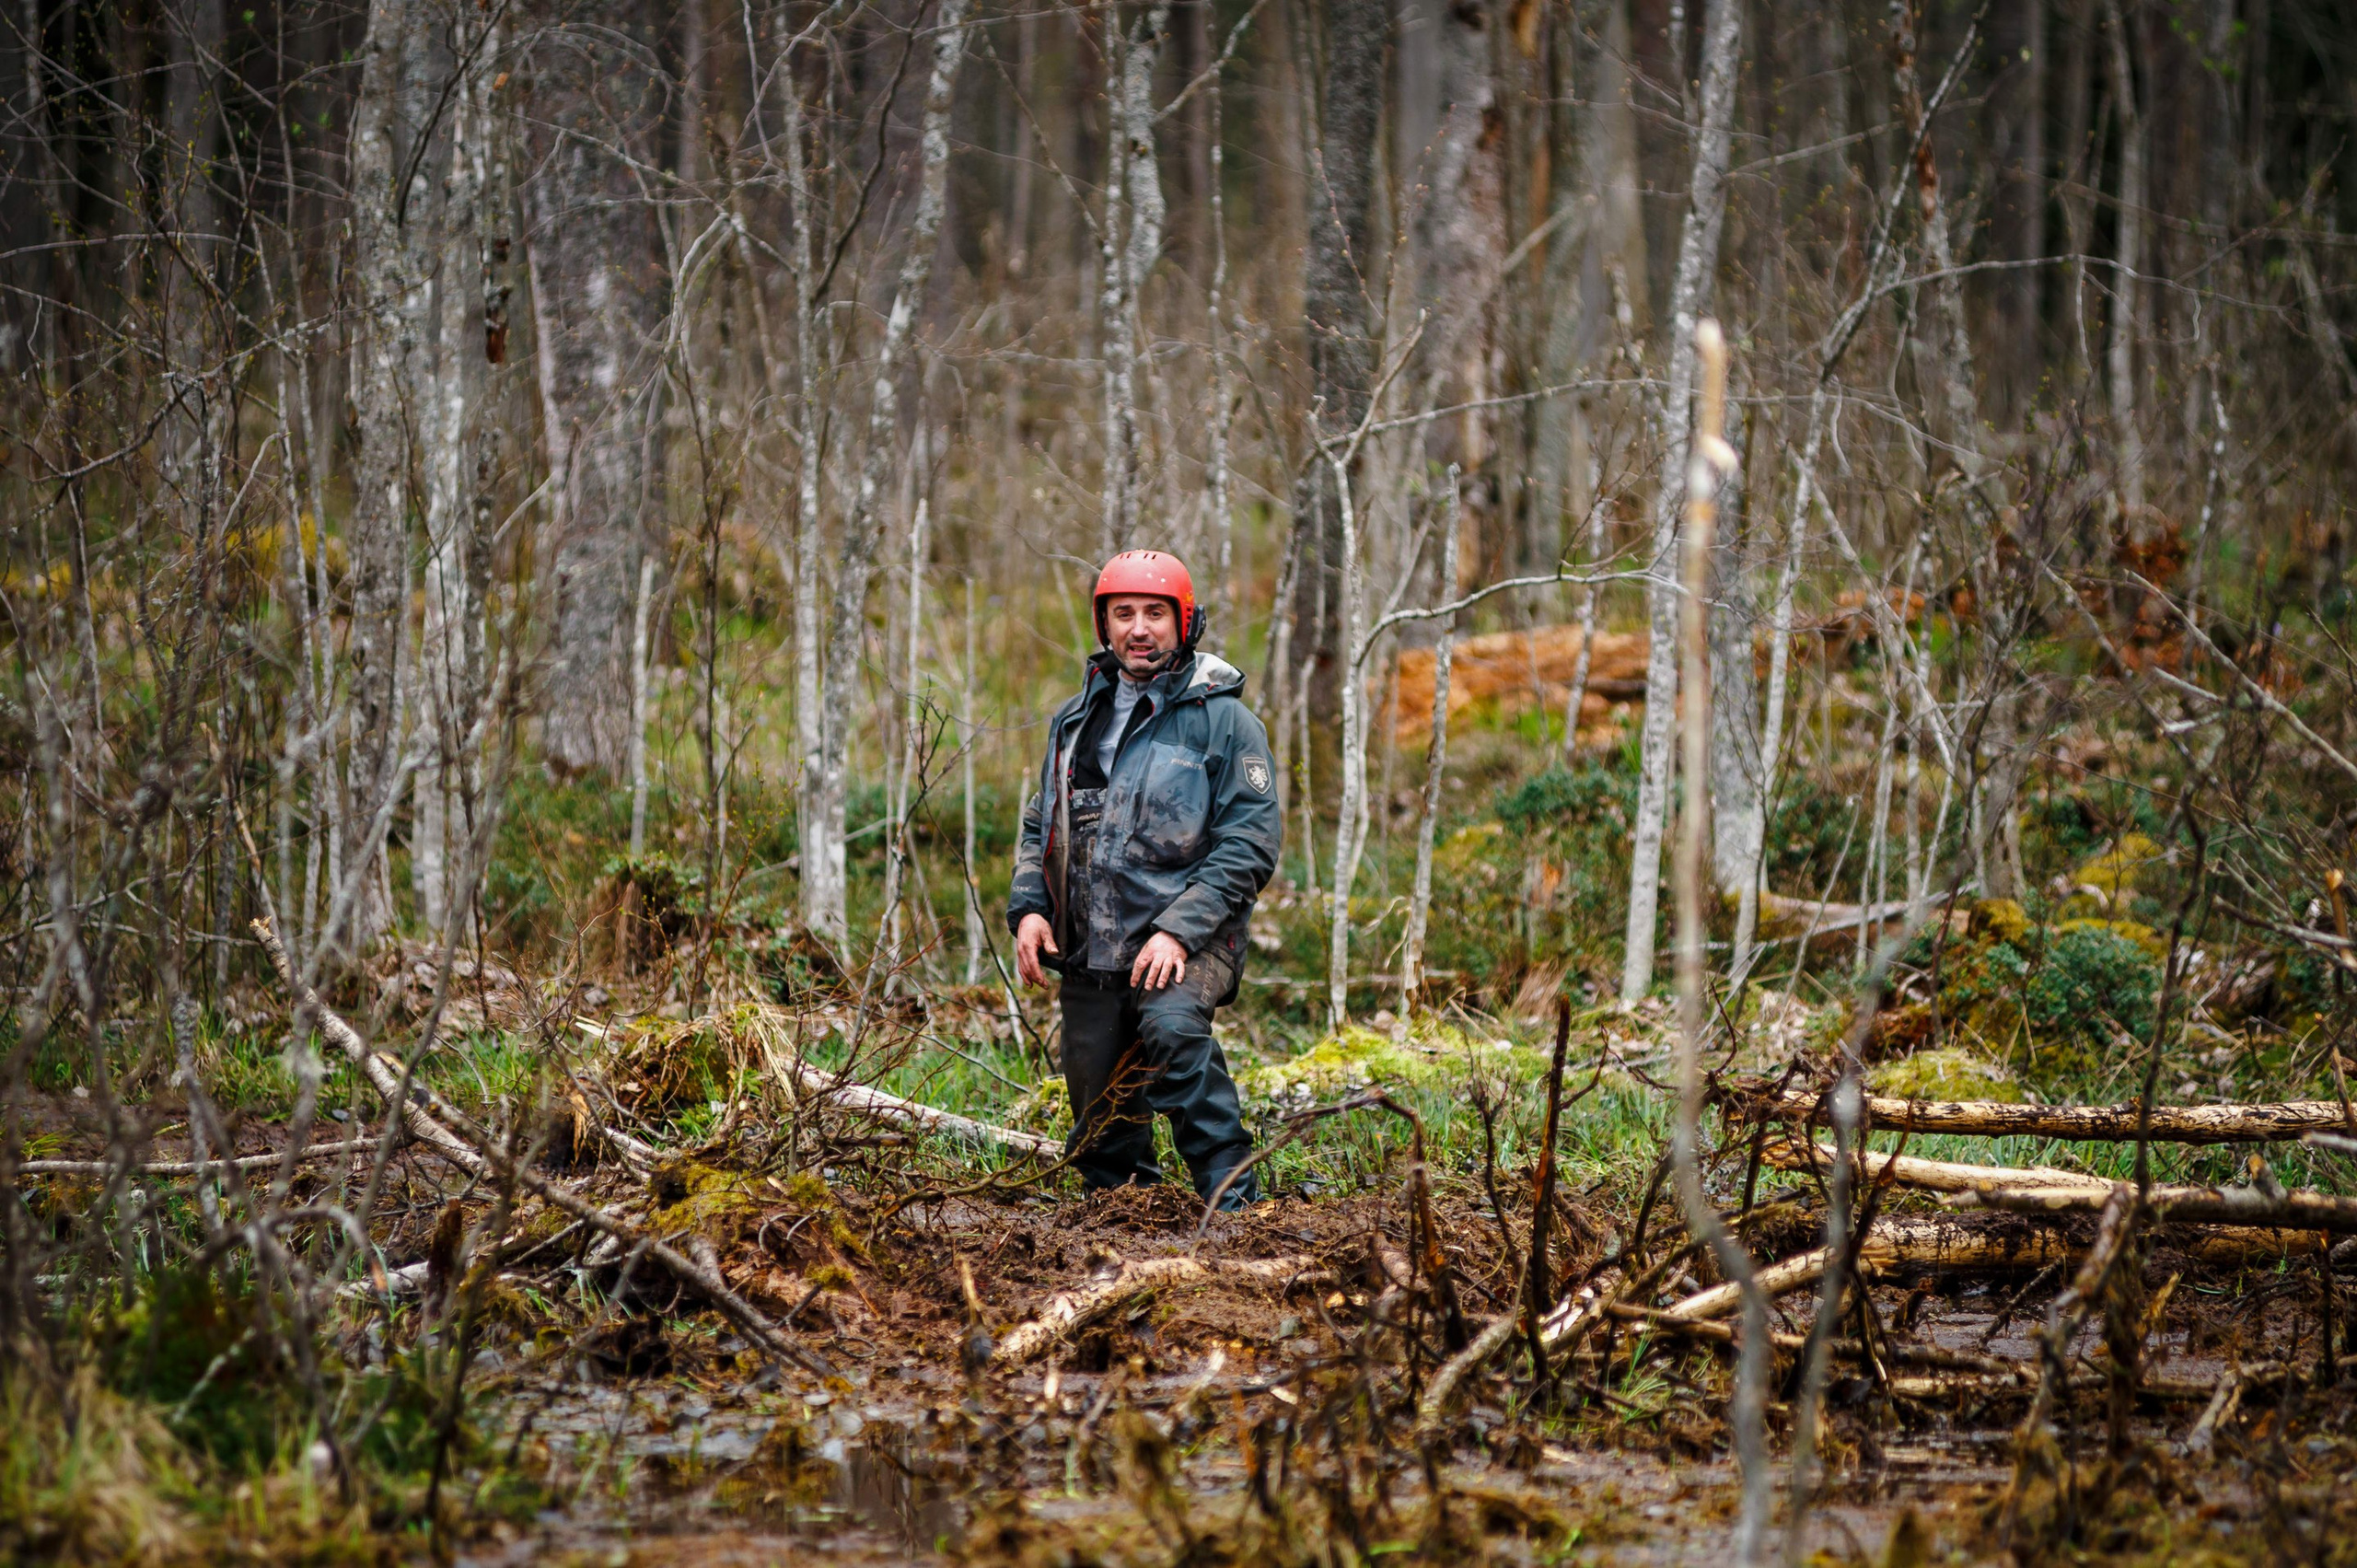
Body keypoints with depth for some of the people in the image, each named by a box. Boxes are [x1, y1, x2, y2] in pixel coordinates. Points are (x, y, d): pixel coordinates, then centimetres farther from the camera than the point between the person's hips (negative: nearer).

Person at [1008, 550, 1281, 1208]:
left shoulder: (1224, 721, -3)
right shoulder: (1075, 721, 15)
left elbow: (1250, 843, -9)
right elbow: (1040, 825, 23)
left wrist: (1178, 931, -19)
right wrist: (1028, 906, 4)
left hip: (1184, 948, -6)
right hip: (1088, 954, 6)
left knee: (1172, 1027, -35)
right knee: (1103, 1134, 7)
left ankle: (1234, 1201, -33)